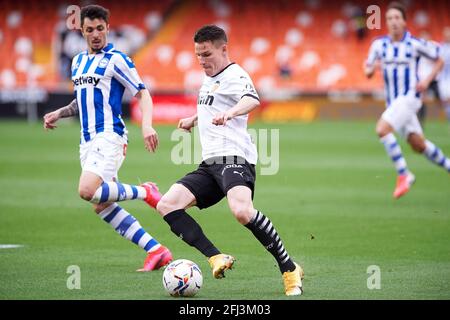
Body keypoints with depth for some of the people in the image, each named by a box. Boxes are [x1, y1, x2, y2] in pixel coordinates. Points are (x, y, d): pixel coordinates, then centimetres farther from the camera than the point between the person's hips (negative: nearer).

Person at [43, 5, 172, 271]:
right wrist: (59, 113, 14)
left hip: (109, 136, -8)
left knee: (88, 191, -27)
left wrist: (147, 125, -23)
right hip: (88, 140, 8)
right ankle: (156, 250, 2)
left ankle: (145, 192, -5)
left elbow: (143, 94, -7)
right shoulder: (78, 62, 18)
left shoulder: (116, 59, -5)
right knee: (101, 205, 0)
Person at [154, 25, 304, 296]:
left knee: (242, 211, -34)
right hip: (211, 163, 9)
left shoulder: (234, 75, -6)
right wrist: (194, 120, 50)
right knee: (167, 205, -9)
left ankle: (289, 270, -19)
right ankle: (216, 258, -17)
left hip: (234, 157, -9)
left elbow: (252, 100, -30)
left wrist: (231, 112, -49)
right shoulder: (210, 79, 24)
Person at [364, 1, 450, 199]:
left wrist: (427, 81, -9)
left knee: (382, 129, -25)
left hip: (409, 98, -6)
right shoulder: (379, 44, 4)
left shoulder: (415, 44, -7)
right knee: (419, 146, 10)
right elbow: (369, 66, 13)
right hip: (392, 101, 6)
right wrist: (369, 70, -11)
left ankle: (403, 174, -16)